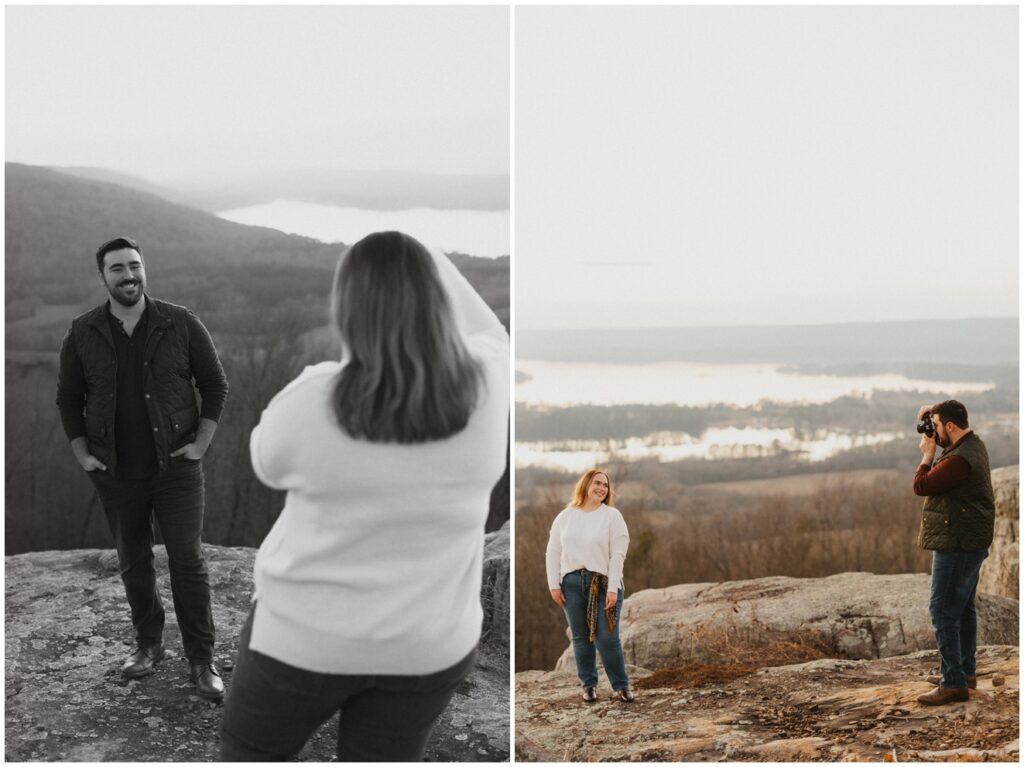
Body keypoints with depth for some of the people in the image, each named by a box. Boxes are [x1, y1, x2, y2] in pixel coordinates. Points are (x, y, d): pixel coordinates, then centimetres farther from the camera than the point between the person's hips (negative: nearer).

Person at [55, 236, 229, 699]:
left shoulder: (181, 325, -7)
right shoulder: (83, 335, -2)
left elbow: (215, 385, 1)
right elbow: (68, 398, 9)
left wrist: (200, 444, -6)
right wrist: (82, 455, 1)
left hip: (176, 467, -2)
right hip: (117, 473, 2)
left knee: (187, 561, -6)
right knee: (133, 562, 13)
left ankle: (201, 662, 2)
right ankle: (148, 644, 32)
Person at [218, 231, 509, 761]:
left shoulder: (311, 402, -22)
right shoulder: (485, 392, -14)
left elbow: (267, 464, 0)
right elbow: (490, 335, 10)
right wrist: (426, 260, 12)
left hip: (309, 631, -3)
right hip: (429, 643, 3)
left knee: (250, 751, 21)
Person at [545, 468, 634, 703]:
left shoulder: (612, 516, 1)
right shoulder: (565, 516, 7)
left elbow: (618, 555, -4)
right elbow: (552, 552, 8)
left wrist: (613, 588, -11)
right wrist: (554, 585, 1)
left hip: (603, 583, -2)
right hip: (572, 583, 2)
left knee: (607, 638, -5)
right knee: (581, 638, 7)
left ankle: (621, 685, 9)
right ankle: (588, 685, 19)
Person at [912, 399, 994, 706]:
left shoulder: (959, 460, -25)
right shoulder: (973, 443, 7)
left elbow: (921, 486, -18)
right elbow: (944, 439, 27)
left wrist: (927, 455, -5)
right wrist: (930, 416, 9)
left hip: (957, 545, -11)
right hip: (972, 543, 11)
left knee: (943, 611, -9)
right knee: (963, 608, 20)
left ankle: (954, 683, -9)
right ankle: (965, 670, 31)